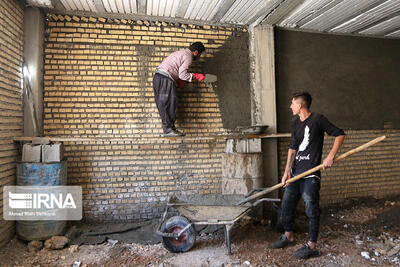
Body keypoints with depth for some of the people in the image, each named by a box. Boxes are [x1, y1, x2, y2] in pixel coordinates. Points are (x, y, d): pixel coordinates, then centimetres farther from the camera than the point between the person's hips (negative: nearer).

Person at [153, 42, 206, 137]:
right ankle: (168, 129, -4)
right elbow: (182, 74, -14)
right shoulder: (188, 57, -5)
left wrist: (178, 81, 12)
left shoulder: (181, 52, 25)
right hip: (165, 79, -10)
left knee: (163, 105, 8)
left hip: (158, 76, 10)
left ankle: (170, 128, 12)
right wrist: (196, 76, -4)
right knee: (169, 105, -7)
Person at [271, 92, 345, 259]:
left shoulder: (318, 119, -8)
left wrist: (330, 156, -15)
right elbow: (292, 148, 9)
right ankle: (289, 237, 33)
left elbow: (339, 134, -6)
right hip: (295, 173, 8)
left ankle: (311, 247, 14)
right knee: (287, 205, 14)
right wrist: (287, 171, 2)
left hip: (310, 175, -8)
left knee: (311, 210, 1)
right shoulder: (296, 124, 12)